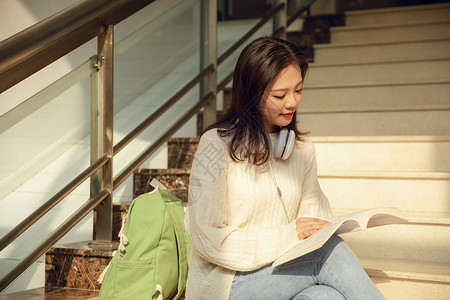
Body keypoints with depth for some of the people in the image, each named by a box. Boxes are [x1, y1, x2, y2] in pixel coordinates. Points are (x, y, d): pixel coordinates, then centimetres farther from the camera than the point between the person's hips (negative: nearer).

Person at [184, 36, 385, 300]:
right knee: (333, 251, -25)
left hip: (283, 272, 5)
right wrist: (288, 236, -19)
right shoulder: (216, 145, -8)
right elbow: (209, 240, -13)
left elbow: (313, 211, 13)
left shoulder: (302, 148, 12)